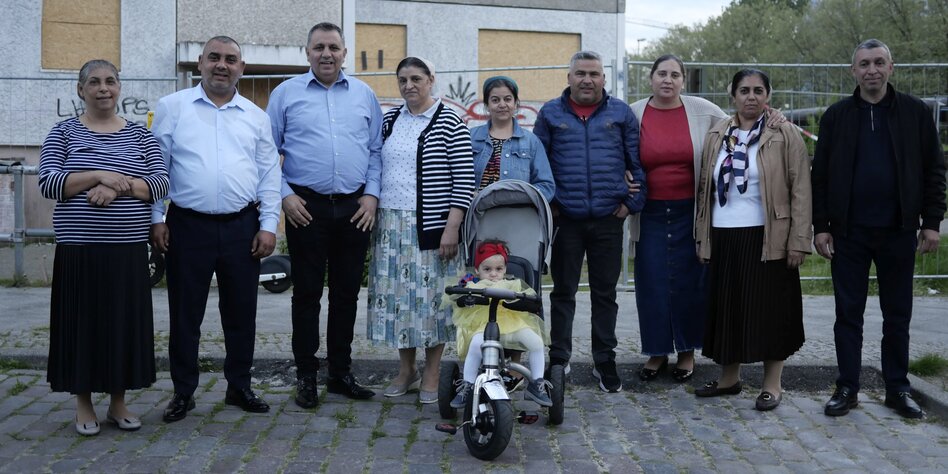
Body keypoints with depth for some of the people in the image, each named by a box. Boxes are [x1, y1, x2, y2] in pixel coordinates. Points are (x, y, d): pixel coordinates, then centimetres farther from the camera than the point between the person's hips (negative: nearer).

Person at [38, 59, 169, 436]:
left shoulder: (139, 135, 9)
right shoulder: (64, 132, 5)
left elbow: (160, 183, -1)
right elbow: (48, 183, -7)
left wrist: (118, 186, -16)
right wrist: (99, 176, -18)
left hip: (128, 249, 2)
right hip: (80, 248, -1)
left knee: (125, 322, 6)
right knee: (82, 322, 3)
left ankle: (118, 403, 19)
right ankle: (83, 404, 18)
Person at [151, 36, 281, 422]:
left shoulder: (256, 116, 10)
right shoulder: (172, 108, 3)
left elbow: (269, 174, 8)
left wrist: (268, 225, 1)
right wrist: (156, 219, -2)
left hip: (242, 228, 2)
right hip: (188, 226, -2)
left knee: (241, 314, 10)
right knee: (185, 314, 6)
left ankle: (239, 387, 25)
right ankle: (183, 392, 20)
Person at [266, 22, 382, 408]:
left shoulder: (364, 95, 11)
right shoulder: (286, 93, 4)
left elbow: (376, 150, 12)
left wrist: (372, 194, 0)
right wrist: (284, 195, -6)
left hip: (355, 208, 3)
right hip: (306, 207, -2)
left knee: (347, 293, 9)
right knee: (307, 293, 3)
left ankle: (341, 372, 20)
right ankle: (306, 376, 13)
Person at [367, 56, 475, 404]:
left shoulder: (449, 122, -4)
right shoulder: (389, 120, 12)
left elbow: (464, 179, -8)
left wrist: (452, 227, -14)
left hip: (430, 226, -5)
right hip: (390, 225, 5)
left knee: (431, 296, 0)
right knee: (396, 295, 8)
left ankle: (432, 376, 14)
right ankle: (406, 371, 22)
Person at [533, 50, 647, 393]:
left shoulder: (621, 113, 6)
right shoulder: (550, 114, 6)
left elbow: (638, 163, 6)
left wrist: (632, 202, -2)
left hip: (608, 220, 1)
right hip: (565, 219, 0)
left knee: (605, 293, 9)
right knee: (563, 292, 8)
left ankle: (605, 362, 20)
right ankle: (558, 360, 18)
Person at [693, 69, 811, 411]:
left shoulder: (785, 135, -1)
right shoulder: (717, 136, 10)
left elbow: (800, 190, -4)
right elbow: (704, 188, 12)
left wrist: (799, 241, -10)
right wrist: (702, 237, 8)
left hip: (767, 238, -4)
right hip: (723, 238, 4)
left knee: (769, 308, 2)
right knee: (727, 306, 10)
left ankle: (772, 384, 14)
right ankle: (729, 377, 24)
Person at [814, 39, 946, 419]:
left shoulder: (915, 113, 3)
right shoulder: (837, 116, 3)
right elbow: (820, 174, 3)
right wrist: (821, 226, -3)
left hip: (899, 231, 0)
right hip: (849, 231, 0)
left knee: (898, 315, 9)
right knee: (848, 313, 5)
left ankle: (898, 388, 20)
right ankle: (847, 388, 14)